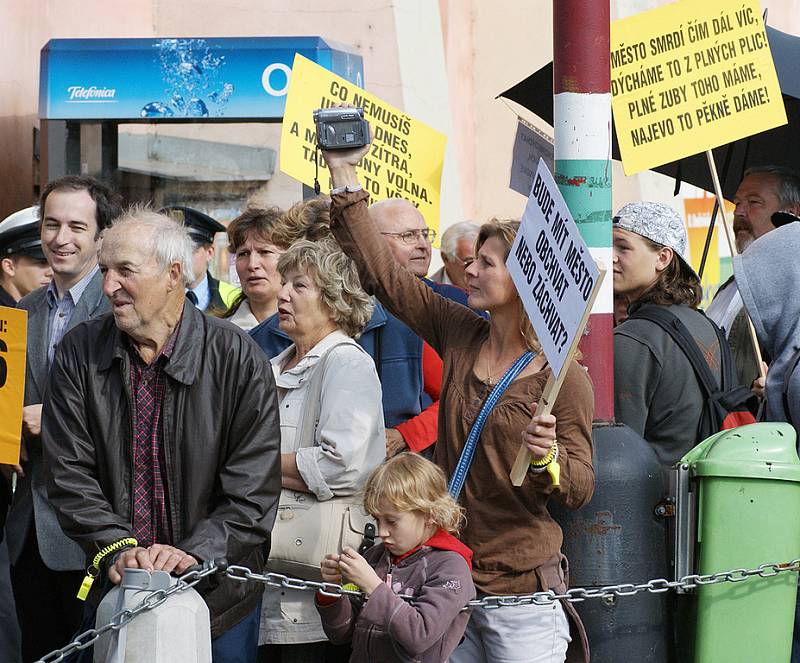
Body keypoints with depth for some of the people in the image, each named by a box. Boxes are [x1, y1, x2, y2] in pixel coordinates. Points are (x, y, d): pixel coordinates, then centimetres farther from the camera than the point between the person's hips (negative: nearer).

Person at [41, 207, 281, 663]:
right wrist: (117, 546, -16)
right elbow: (70, 474, -3)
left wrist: (193, 552, -23)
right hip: (114, 590, 2)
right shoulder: (80, 353, -1)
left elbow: (253, 489, -11)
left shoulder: (238, 359, -10)